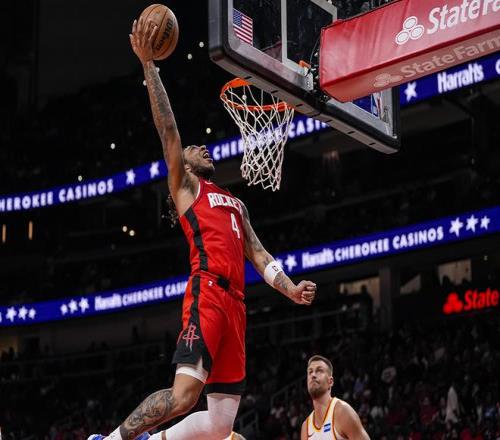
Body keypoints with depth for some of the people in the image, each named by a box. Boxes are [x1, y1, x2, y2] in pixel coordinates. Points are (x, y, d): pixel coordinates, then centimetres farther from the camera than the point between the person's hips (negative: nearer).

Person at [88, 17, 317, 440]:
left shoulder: (235, 203, 32)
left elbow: (258, 253, 24)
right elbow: (169, 129, 3)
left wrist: (290, 288, 6)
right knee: (183, 395, -23)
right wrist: (148, 64, -2)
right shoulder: (185, 186, 14)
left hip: (235, 302, 7)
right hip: (207, 294, -7)